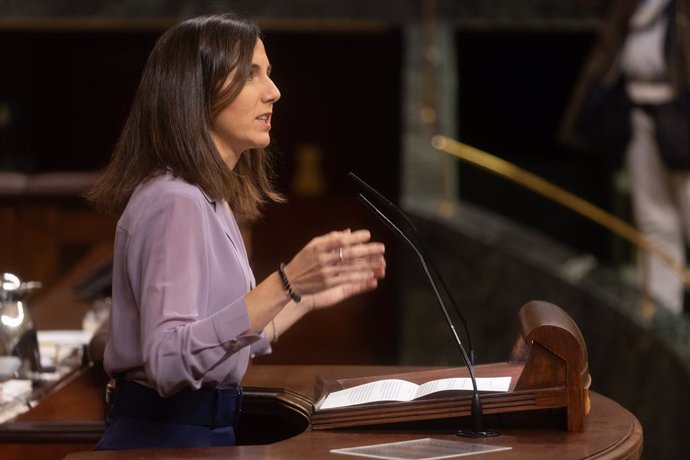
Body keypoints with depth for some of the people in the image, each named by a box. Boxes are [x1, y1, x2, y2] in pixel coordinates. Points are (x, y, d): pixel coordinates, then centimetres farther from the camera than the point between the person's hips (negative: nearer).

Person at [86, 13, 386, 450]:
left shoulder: (210, 200, 13)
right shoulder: (176, 202, -16)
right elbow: (169, 361, -27)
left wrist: (311, 297, 20)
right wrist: (284, 285, -32)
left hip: (203, 429, 9)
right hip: (166, 436, -9)